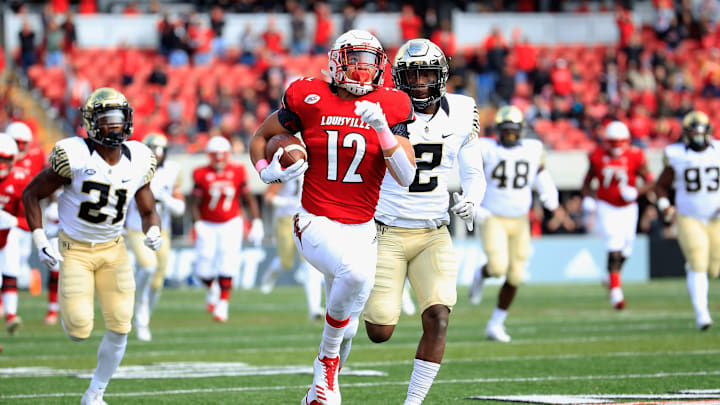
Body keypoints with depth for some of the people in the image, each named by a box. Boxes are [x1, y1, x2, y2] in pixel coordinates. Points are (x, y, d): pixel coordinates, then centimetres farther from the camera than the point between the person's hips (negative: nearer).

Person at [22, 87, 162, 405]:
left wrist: (153, 231, -15)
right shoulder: (74, 156, -18)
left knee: (119, 328, -4)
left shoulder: (138, 161, -4)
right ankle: (70, 313, 27)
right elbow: (31, 194, -7)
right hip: (75, 250, -4)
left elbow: (148, 212, 8)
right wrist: (40, 241, -15)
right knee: (79, 331, -12)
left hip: (113, 249, 4)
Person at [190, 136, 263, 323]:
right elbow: (195, 203, -6)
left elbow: (249, 199, 3)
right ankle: (211, 290, 28)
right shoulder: (202, 175, -7)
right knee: (204, 269, -5)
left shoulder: (237, 172, -4)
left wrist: (256, 222, -3)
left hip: (231, 224, 0)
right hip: (207, 225, 0)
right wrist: (197, 225, -17)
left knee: (227, 265, -13)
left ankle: (223, 303, -3)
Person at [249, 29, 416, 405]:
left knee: (345, 329, 6)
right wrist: (268, 173, -8)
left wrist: (382, 130, -20)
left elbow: (406, 177, -9)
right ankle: (327, 359, -12)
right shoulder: (310, 99, -5)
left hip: (362, 229, 3)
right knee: (355, 271, -34)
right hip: (316, 224, -3)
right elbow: (260, 138, 11)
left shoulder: (389, 107, -1)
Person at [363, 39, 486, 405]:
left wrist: (470, 201, -11)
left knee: (438, 318, -16)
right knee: (380, 333, -4)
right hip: (386, 235, -2)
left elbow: (473, 173, 10)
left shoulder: (460, 115, 0)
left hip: (433, 236, 2)